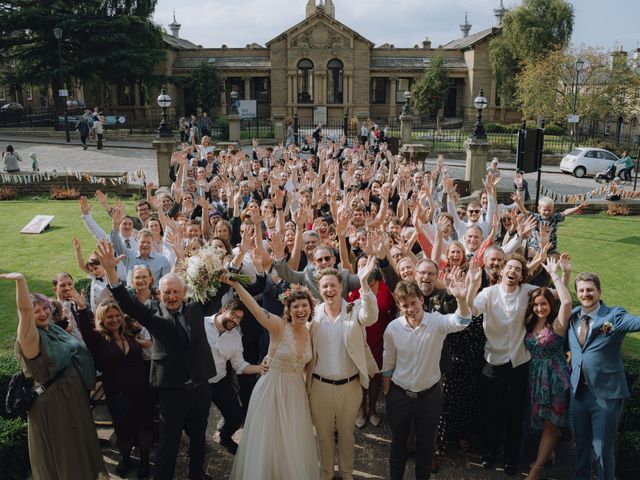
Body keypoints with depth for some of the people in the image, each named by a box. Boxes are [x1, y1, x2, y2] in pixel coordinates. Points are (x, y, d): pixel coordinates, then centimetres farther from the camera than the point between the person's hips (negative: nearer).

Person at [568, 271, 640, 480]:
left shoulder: (614, 316, -11)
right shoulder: (572, 316, 4)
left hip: (606, 394, -5)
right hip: (578, 392, 5)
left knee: (603, 449, 6)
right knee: (581, 444, 21)